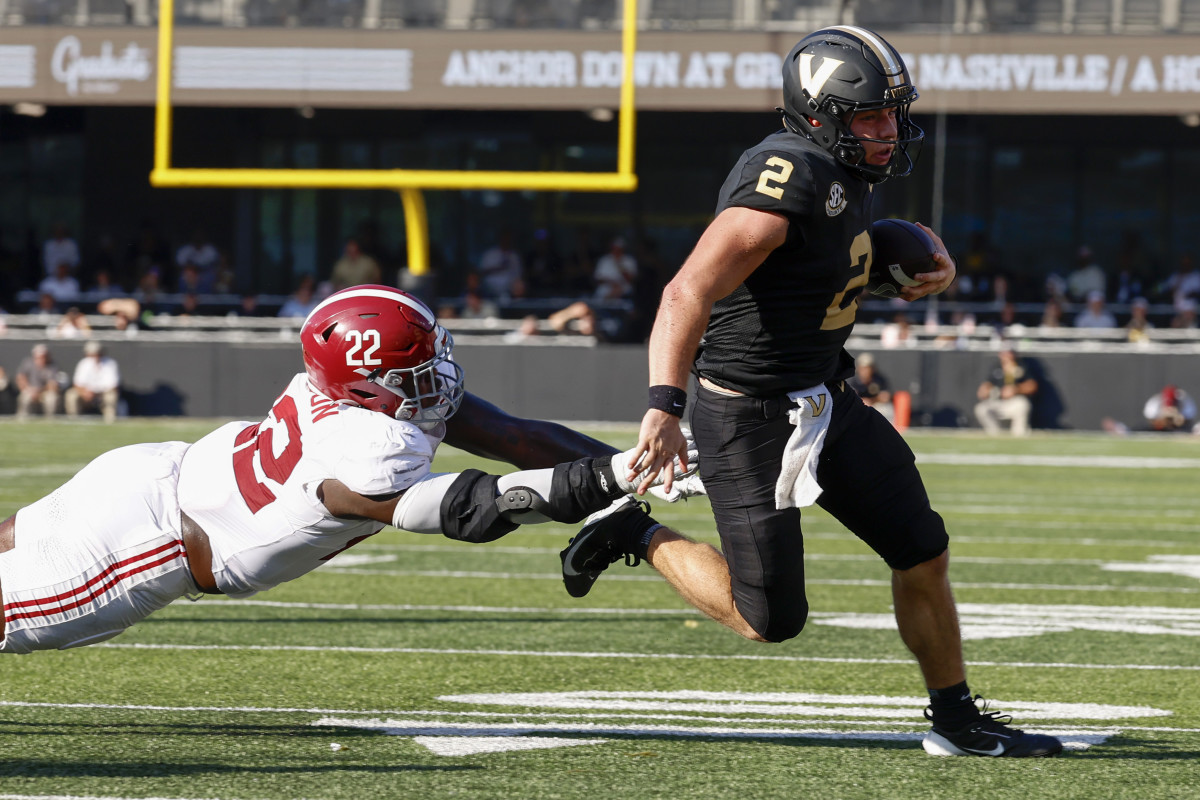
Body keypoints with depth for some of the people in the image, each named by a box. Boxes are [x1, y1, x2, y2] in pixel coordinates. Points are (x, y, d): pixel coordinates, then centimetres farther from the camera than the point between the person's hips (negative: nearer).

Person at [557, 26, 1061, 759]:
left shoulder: (847, 176, 5)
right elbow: (689, 294, -32)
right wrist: (666, 404, -43)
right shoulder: (788, 180, -24)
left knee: (922, 554, 9)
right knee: (771, 620, -3)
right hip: (751, 417, -9)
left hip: (824, 400, 9)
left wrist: (930, 255, 9)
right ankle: (638, 537, 18)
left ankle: (957, 722, 23)